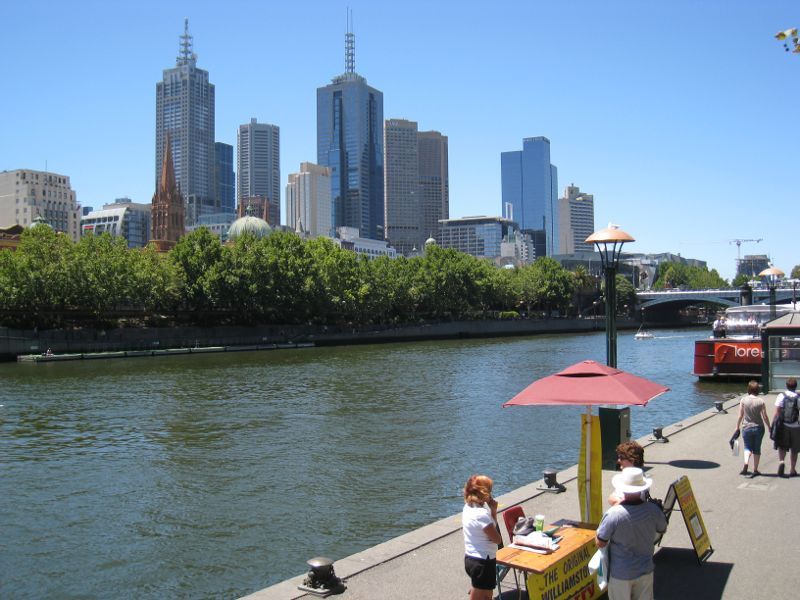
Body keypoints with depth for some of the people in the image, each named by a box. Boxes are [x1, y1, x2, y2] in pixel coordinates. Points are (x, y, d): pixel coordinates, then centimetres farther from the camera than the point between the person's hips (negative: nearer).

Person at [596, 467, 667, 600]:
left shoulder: (613, 514, -28)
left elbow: (600, 543, -15)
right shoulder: (653, 510, -16)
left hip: (620, 574, -3)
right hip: (645, 571, 3)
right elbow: (662, 529, 6)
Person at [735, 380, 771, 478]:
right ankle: (755, 470, 16)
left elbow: (740, 416, -3)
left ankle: (746, 464, -12)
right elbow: (765, 417, -5)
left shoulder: (743, 400, -7)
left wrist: (737, 427, 9)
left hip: (746, 428, 0)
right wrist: (769, 428, 7)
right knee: (757, 449, 12)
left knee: (748, 447, 13)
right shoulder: (760, 401, -9)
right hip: (759, 428, 0)